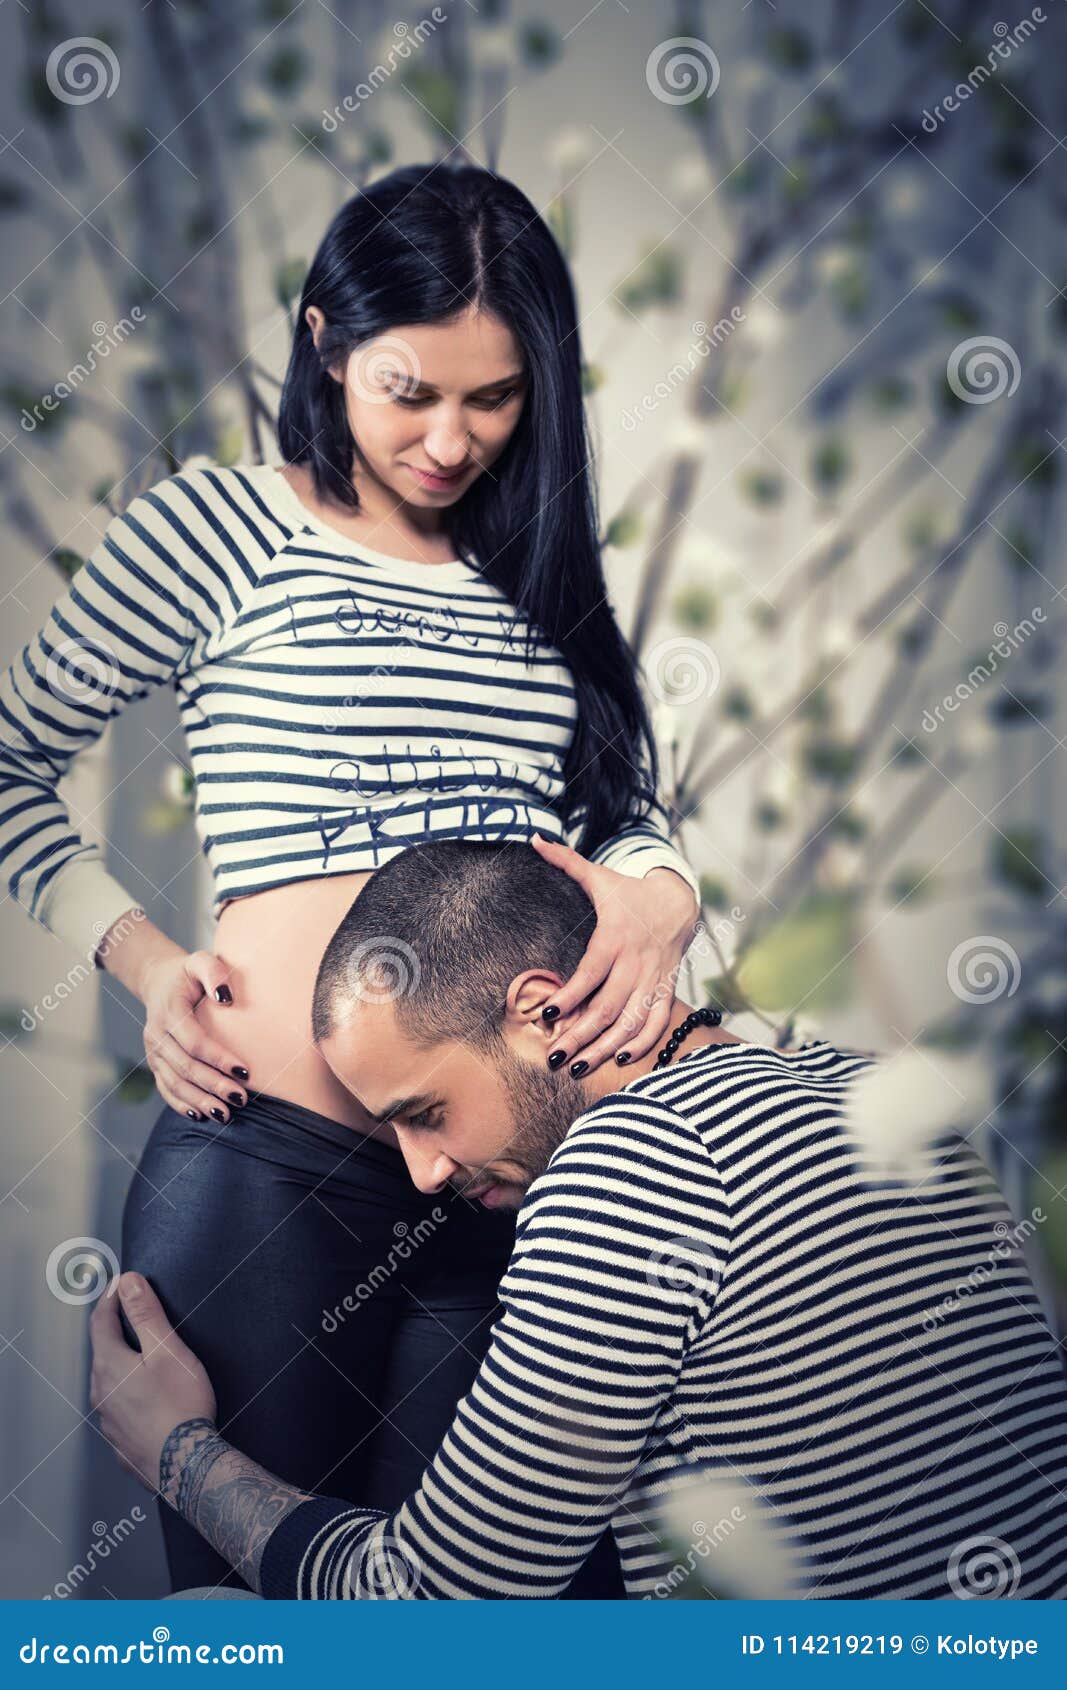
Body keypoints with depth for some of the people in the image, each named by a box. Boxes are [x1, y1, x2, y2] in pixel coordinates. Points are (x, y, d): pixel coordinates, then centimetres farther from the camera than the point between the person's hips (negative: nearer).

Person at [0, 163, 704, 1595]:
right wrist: (145, 961, -4)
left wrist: (660, 898, -7)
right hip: (269, 1166, -4)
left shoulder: (542, 576, 16)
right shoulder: (219, 529, 2)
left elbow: (634, 818, 16)